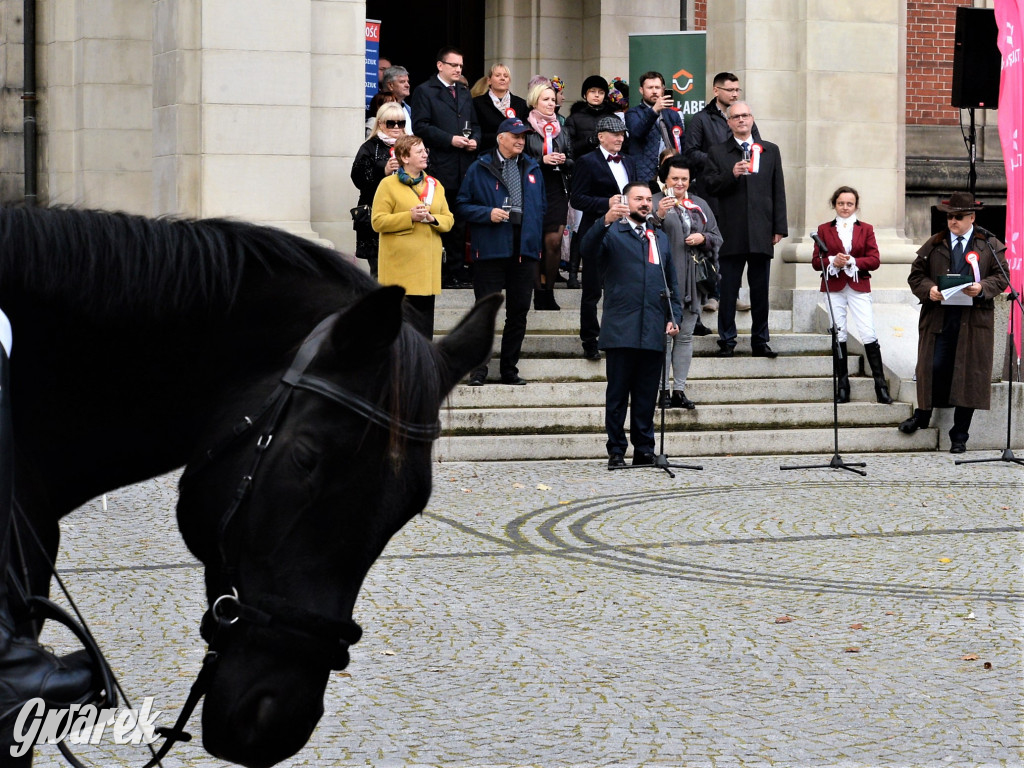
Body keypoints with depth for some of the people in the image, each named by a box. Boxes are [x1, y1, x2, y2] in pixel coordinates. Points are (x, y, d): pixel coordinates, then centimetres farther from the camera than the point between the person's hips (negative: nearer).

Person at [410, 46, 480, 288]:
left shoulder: (464, 92, 21)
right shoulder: (424, 91, 0)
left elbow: (474, 124, 24)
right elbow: (420, 126, -9)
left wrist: (474, 139, 1)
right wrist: (450, 139, -16)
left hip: (464, 168, 6)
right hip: (439, 166, -6)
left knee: (459, 222, 8)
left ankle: (456, 272, 12)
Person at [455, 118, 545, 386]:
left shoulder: (532, 170, 15)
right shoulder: (479, 169, 2)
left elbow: (541, 207, 21)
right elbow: (462, 205, 0)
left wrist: (537, 241, 10)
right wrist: (487, 213, -15)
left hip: (525, 251, 4)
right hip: (491, 250, -4)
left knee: (518, 312, 7)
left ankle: (509, 369, 15)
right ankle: (479, 369, 0)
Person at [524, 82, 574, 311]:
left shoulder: (560, 128, 13)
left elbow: (571, 161, 16)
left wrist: (564, 161, -5)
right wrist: (543, 160, -15)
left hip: (557, 191, 3)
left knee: (555, 242, -4)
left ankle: (548, 290, 6)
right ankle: (538, 290, 7)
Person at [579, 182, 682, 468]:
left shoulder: (661, 238, 21)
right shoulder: (612, 234, 6)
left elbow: (671, 281, 22)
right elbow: (589, 247, -16)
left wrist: (672, 316, 9)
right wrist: (606, 221, -33)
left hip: (653, 332, 4)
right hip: (621, 329, -4)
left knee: (647, 396, 6)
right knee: (618, 394, -1)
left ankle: (644, 449, 11)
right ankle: (616, 450, 2)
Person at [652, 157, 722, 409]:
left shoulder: (700, 206, 16)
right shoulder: (655, 203, 0)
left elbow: (717, 238, 16)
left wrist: (703, 238, -4)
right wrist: (659, 215, -29)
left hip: (692, 281, 5)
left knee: (685, 336, 6)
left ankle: (679, 390, 10)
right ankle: (663, 391, -3)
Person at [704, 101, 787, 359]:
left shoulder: (770, 151, 14)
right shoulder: (718, 153, 8)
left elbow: (778, 191, 11)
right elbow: (711, 187, -1)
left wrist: (779, 228, 4)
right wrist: (731, 175, -18)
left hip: (761, 233, 2)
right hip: (731, 233, -2)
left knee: (760, 290, 5)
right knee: (728, 289, 0)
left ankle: (760, 341, 12)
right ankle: (727, 340, 7)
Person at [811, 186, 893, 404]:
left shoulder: (865, 229, 7)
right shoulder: (824, 229, 8)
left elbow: (874, 260, -1)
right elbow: (816, 261, 3)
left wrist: (852, 262, -15)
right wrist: (833, 261, -16)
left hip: (859, 287, -1)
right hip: (834, 288, 1)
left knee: (868, 333, -8)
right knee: (838, 335, 3)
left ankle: (880, 384, -6)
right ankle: (842, 385, 8)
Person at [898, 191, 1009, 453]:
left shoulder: (990, 245, 7)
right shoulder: (934, 245, 11)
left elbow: (1001, 277, 4)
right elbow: (916, 275, 10)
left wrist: (982, 288, -16)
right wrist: (928, 289, -10)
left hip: (974, 321, -1)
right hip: (938, 318, 1)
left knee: (968, 376, 0)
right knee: (934, 369, -2)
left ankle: (959, 436, 9)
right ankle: (922, 414, 25)